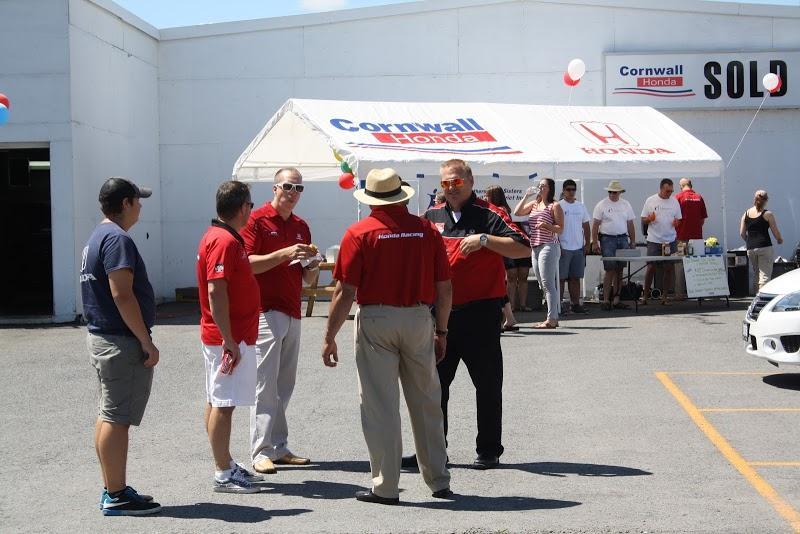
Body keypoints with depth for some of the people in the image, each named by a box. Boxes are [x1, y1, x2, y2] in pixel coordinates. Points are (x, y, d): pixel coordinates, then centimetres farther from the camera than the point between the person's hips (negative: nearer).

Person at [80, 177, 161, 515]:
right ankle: (116, 497, 0)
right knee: (117, 419, -5)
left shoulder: (98, 237, 16)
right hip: (122, 341, -11)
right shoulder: (118, 239, -17)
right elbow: (122, 295, -23)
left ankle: (112, 489, 21)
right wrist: (147, 342, -20)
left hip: (101, 337, 11)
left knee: (108, 416, 13)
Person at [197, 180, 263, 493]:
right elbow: (216, 293, -24)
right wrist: (229, 341, -25)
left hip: (226, 336, 11)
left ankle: (225, 465, 24)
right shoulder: (225, 241, -18)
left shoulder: (222, 238, 14)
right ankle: (223, 474, -1)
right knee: (223, 403, -6)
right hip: (230, 338, -11)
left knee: (217, 402, 15)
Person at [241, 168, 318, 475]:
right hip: (266, 312, -7)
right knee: (265, 385, -7)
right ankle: (261, 452, -5)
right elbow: (247, 264, -14)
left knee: (284, 386, 9)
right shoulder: (257, 220, -3)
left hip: (292, 315, 7)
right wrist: (284, 254, -21)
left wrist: (312, 269, 0)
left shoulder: (301, 227, 17)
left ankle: (279, 447, 14)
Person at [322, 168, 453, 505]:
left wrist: (330, 337, -2)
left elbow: (345, 292, -9)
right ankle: (439, 481, 23)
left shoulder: (360, 233, -5)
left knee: (381, 406, 3)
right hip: (419, 320, 3)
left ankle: (385, 487, 7)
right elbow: (444, 289, 5)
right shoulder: (427, 230, 4)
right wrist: (441, 331, 16)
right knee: (426, 403, 14)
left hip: (376, 320, -3)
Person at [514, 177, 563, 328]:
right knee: (543, 285, 9)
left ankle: (551, 319, -11)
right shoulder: (534, 204, 17)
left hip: (548, 247, -8)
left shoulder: (555, 206, -3)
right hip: (535, 248, 8)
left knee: (548, 284, -11)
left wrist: (546, 225, -22)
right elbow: (517, 212, 7)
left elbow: (560, 229, -6)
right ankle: (553, 317, 14)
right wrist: (526, 196, 3)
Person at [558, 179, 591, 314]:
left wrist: (587, 244, 7)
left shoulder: (581, 206, 13)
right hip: (563, 248, -5)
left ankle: (575, 303, 10)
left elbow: (586, 226, 16)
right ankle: (558, 304, 1)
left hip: (578, 248, 5)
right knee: (561, 278, -3)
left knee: (575, 278, 7)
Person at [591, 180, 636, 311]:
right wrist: (595, 243, -10)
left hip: (623, 238, 4)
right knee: (610, 270, -9)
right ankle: (606, 300, -4)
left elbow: (630, 225, 15)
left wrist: (633, 242, 10)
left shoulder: (626, 205, 12)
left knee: (619, 270, 4)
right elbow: (595, 225, -3)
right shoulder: (602, 205, 0)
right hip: (607, 239, -4)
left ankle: (616, 299, 9)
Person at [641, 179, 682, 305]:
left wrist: (676, 223, -8)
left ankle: (665, 295, 11)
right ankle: (645, 295, 6)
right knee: (651, 267, -4)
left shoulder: (674, 202, 8)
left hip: (670, 240, 3)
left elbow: (678, 219, 15)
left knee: (669, 267, 3)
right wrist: (649, 219, -18)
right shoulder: (650, 201, 1)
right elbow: (643, 220, 4)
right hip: (654, 240, -3)